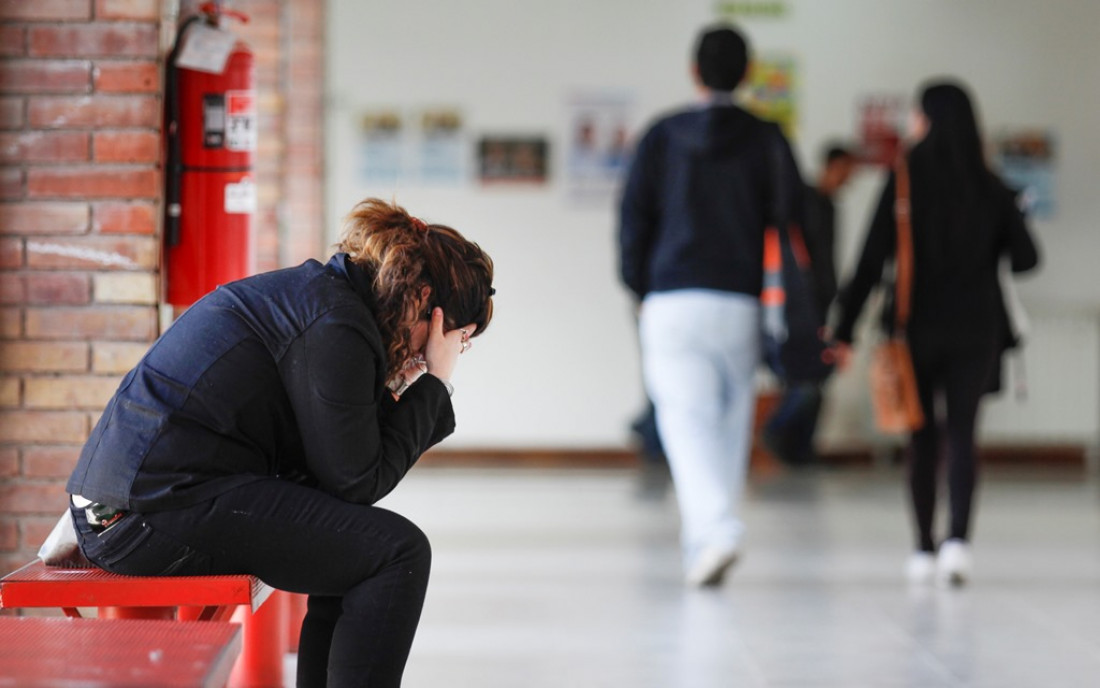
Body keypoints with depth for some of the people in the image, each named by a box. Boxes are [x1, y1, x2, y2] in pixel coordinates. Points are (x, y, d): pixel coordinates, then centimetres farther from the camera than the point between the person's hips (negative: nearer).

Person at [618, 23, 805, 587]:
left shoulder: (662, 137, 5)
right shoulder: (767, 141, 5)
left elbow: (634, 216, 4)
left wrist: (639, 288, 15)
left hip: (672, 301, -1)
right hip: (742, 303, 1)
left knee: (685, 418, -7)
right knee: (730, 419, 11)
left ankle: (714, 525, -29)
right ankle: (701, 547, 15)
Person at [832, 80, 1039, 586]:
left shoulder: (905, 182, -8)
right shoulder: (991, 188, 0)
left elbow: (872, 261, -12)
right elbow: (1026, 257, 2)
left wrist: (845, 330, -9)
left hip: (919, 326, -1)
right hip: (976, 328, 1)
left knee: (922, 438, 10)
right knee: (961, 434, 0)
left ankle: (925, 549, 12)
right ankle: (958, 537, -19)